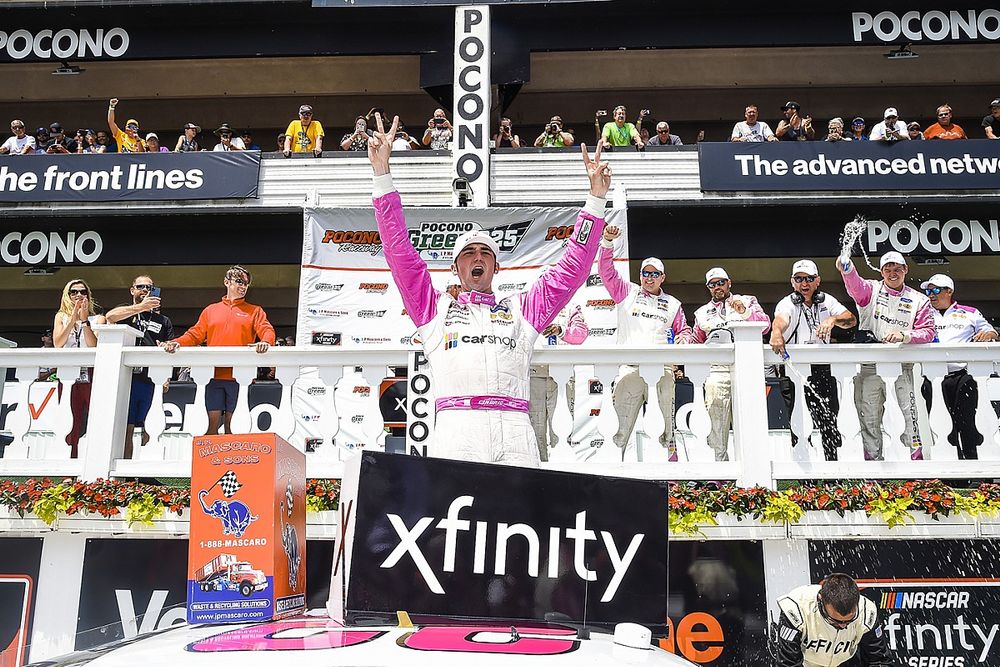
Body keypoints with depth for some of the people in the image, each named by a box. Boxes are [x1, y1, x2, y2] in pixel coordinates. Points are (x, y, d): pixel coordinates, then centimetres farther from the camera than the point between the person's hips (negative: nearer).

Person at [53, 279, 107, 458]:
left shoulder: (98, 319, 12)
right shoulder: (61, 317, 17)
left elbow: (94, 344, -4)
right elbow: (57, 343, 1)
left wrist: (84, 320, -7)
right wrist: (73, 319, -4)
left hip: (91, 376, -1)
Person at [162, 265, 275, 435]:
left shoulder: (255, 311, 13)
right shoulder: (210, 311, 18)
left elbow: (267, 330, -2)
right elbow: (195, 334, 14)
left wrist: (265, 342, -25)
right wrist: (176, 342, -5)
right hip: (214, 376, 2)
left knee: (232, 424, 0)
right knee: (213, 420, -1)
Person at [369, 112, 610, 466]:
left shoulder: (521, 309, 28)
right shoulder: (435, 308, 25)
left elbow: (572, 268, 26)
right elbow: (399, 251, 18)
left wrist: (596, 199, 22)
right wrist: (382, 174, 12)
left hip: (514, 429, 1)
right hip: (455, 427, -1)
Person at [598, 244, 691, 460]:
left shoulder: (672, 304, 23)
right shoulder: (627, 293, 16)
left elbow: (684, 330, 26)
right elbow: (606, 270, 8)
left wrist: (683, 338, 2)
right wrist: (607, 242, -4)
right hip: (629, 367, -1)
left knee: (664, 424, -2)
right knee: (619, 425, -7)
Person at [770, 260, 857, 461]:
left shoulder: (827, 301, 8)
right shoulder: (787, 303, -3)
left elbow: (851, 320, -5)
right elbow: (780, 319, -26)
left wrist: (833, 320, -27)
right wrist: (776, 332, -50)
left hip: (822, 369, 3)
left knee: (830, 424, 4)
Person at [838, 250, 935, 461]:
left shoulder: (919, 300, 10)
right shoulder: (871, 290, 7)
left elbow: (928, 332, 4)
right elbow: (856, 286, -16)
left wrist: (904, 335, -15)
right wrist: (847, 270, -38)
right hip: (869, 366, 0)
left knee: (907, 415, -7)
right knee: (869, 418, 3)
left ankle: (916, 459, 0)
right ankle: (873, 461, 12)